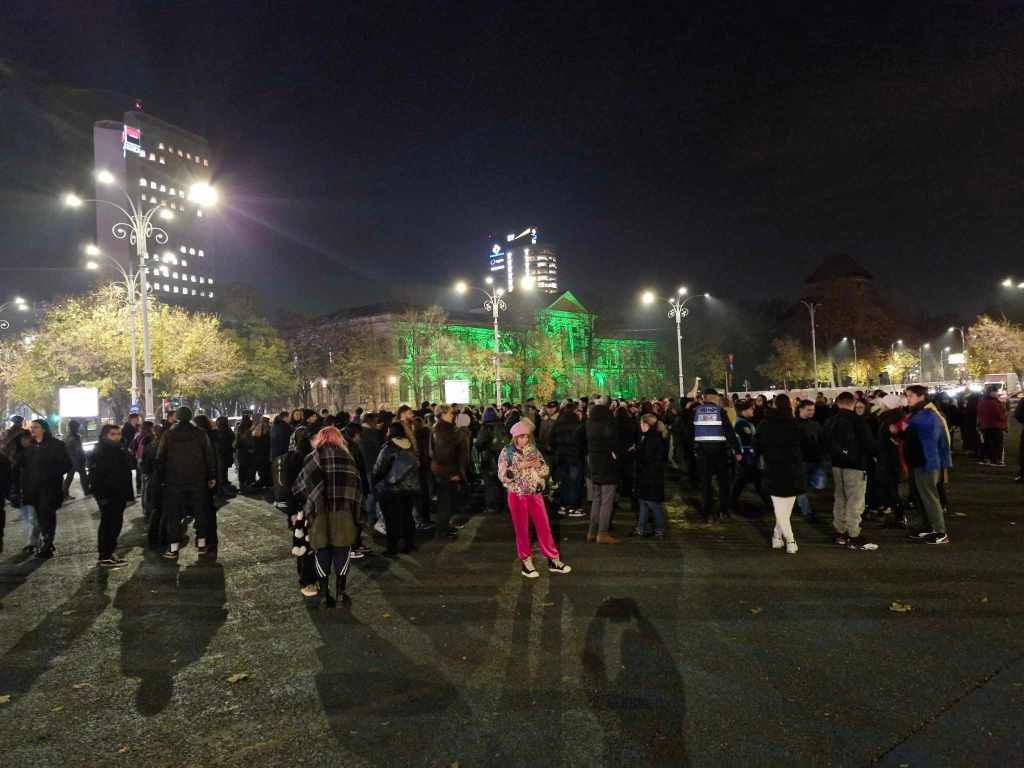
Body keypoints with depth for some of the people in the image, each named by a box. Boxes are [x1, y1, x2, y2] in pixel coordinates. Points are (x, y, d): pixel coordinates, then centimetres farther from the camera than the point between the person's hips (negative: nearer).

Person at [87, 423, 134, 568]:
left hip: (119, 496, 8)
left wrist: (129, 494, 15)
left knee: (115, 523, 12)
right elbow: (95, 476, -16)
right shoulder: (98, 453, -9)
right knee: (107, 524, -5)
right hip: (107, 496, -8)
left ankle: (110, 551, 23)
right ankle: (105, 557, 0)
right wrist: (100, 495, -22)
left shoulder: (121, 452, 15)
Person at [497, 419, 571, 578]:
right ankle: (525, 562, 20)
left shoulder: (534, 449, 4)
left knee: (544, 526, 6)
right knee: (521, 529, 7)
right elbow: (503, 475, -15)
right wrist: (521, 466, -21)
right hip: (517, 495, -3)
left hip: (535, 493, 3)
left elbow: (546, 471, 6)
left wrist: (538, 464, -15)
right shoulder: (507, 452, -7)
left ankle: (553, 560, 17)